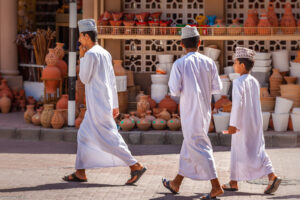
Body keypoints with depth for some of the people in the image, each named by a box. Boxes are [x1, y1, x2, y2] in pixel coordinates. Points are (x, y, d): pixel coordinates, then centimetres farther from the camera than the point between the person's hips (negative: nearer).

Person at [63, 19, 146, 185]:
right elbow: (112, 81, 15)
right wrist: (115, 105, 19)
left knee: (108, 139, -7)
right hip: (105, 103, 9)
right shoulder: (105, 53, 13)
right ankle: (80, 173, 16)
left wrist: (81, 58, -1)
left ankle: (135, 166, -7)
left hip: (97, 105, -9)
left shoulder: (91, 54, -15)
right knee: (84, 135, 14)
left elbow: (84, 79, -9)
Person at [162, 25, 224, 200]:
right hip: (205, 110, 6)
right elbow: (217, 88, 3)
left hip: (190, 111, -6)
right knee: (189, 145, 16)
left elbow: (174, 91, -11)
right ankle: (176, 183, 29)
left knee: (198, 146, -4)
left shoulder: (180, 64, -10)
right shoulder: (209, 62, 1)